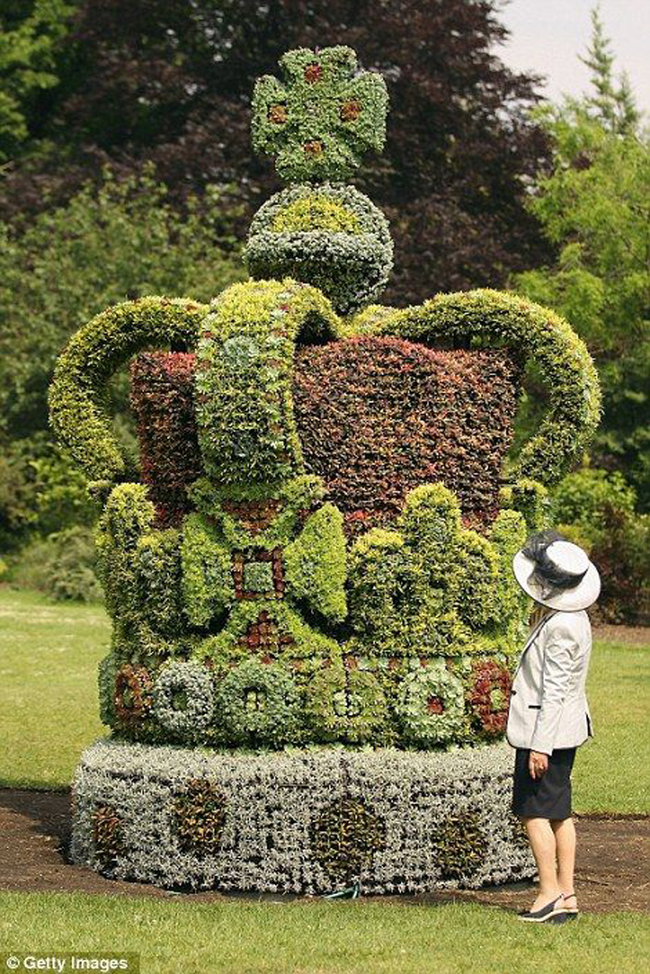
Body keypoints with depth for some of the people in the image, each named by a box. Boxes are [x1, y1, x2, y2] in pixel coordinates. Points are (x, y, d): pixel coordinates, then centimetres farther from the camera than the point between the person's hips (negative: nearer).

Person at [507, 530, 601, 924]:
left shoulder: (559, 628, -22)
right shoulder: (574, 617, 8)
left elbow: (554, 690, -22)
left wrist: (540, 744, -21)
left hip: (548, 729, -10)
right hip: (566, 728, 10)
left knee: (535, 811, -2)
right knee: (559, 811, 12)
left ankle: (550, 892, 1)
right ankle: (566, 894, 15)